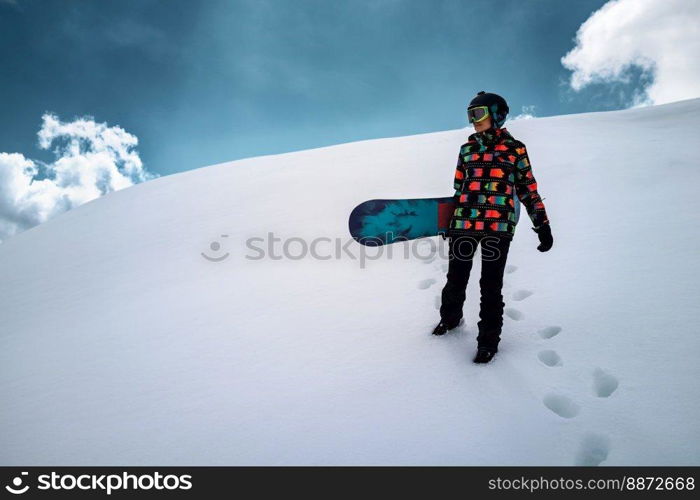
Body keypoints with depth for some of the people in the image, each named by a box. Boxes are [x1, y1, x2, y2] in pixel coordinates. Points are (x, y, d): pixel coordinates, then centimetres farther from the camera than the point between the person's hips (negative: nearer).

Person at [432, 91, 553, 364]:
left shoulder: (514, 149, 4)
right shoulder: (467, 148, 14)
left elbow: (528, 189, 6)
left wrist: (542, 224, 2)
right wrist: (449, 221, 19)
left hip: (498, 226, -3)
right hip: (463, 223, 4)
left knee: (491, 286, 0)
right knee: (456, 278, 12)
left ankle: (488, 339, 13)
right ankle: (450, 317, 37)